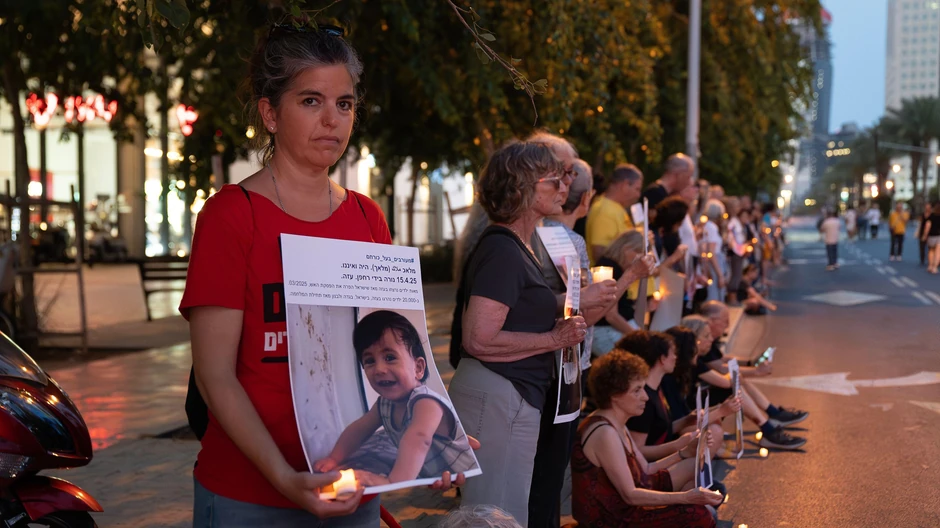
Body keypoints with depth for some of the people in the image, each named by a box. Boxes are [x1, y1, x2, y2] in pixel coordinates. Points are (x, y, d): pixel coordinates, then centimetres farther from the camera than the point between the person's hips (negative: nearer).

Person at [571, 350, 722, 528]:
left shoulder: (617, 426, 10)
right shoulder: (604, 433, -23)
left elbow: (645, 470, 13)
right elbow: (630, 495, -25)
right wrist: (686, 497, -28)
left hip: (621, 505, 11)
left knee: (696, 465, 11)